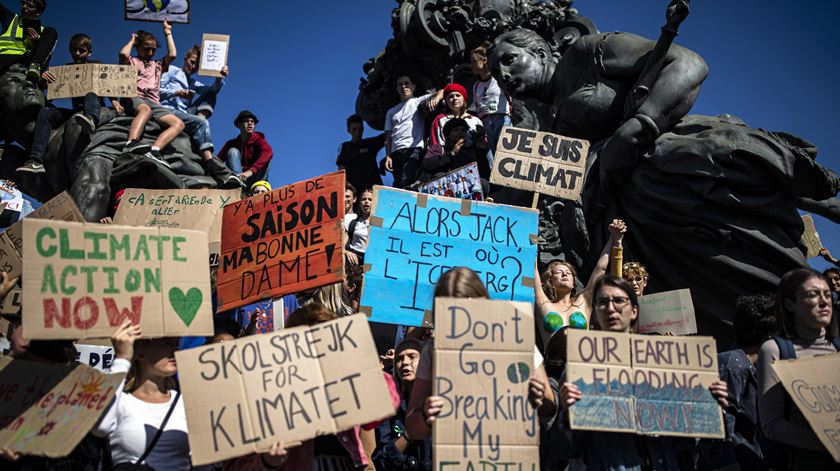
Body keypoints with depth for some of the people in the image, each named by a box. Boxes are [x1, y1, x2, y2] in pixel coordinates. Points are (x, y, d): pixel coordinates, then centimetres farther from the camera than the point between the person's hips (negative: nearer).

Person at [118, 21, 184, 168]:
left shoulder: (157, 65, 35)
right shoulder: (132, 61, 22)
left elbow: (172, 55, 18)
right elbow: (123, 54, -2)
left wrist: (168, 33, 26)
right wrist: (132, 40, 17)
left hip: (154, 103, 4)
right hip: (134, 97, -4)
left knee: (179, 124, -23)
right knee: (145, 110, -42)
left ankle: (154, 150, -45)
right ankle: (131, 144, -64)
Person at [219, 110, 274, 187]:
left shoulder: (258, 139, -5)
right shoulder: (232, 144, 5)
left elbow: (268, 152, -27)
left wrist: (250, 171, -42)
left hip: (253, 178, -2)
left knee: (265, 157, -18)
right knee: (233, 151, -15)